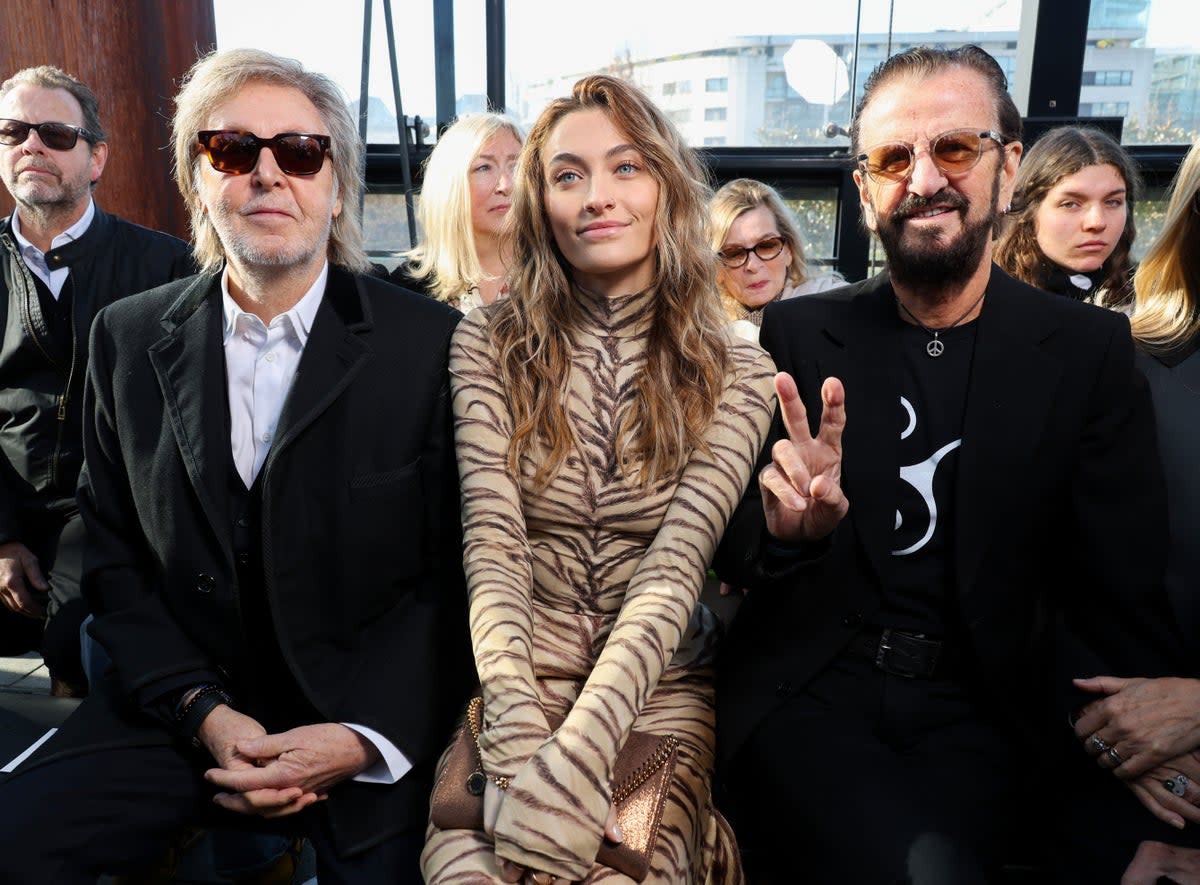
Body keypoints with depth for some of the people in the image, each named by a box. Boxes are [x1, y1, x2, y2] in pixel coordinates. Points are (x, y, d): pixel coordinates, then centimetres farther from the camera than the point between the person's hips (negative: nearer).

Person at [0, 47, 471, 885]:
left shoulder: (432, 344, -8)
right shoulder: (128, 338, 3)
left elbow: (457, 571, -7)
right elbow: (116, 559, 5)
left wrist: (368, 737, -16)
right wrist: (205, 712, -8)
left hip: (374, 716, -2)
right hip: (184, 703, 3)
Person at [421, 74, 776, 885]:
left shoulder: (734, 372, -3)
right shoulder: (487, 345, -1)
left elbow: (674, 570, -14)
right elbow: (493, 547, -10)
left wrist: (576, 755, -26)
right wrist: (521, 742, -23)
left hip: (658, 687, 0)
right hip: (518, 677, 1)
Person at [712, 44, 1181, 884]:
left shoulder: (1091, 351, 1)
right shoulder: (797, 334, 2)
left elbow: (1123, 603, 1)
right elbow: (729, 551, 1)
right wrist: (783, 526, -22)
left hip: (981, 716, 1)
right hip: (808, 694, -1)